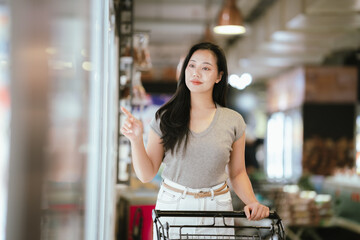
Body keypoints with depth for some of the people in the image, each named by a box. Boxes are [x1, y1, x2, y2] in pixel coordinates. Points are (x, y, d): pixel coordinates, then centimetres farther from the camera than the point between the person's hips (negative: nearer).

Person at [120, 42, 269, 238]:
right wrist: (136, 140, -17)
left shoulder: (233, 121, 0)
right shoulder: (165, 118, -2)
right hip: (171, 204, 0)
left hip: (216, 207, 1)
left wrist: (252, 201, -8)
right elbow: (146, 174, -2)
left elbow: (237, 173, 9)